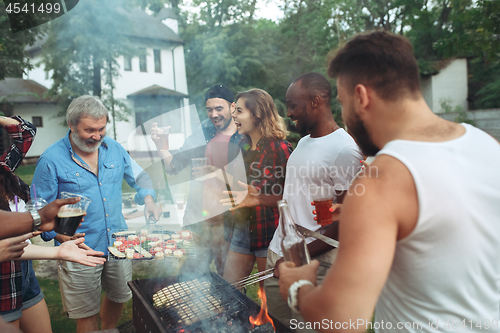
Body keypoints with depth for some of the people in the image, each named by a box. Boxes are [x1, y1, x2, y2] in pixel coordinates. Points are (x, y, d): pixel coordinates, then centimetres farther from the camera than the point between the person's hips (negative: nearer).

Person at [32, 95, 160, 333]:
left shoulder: (114, 148, 2)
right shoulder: (51, 160, -11)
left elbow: (139, 177, 14)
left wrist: (148, 199, -5)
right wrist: (60, 236, -21)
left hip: (119, 244, 5)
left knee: (119, 297, 22)